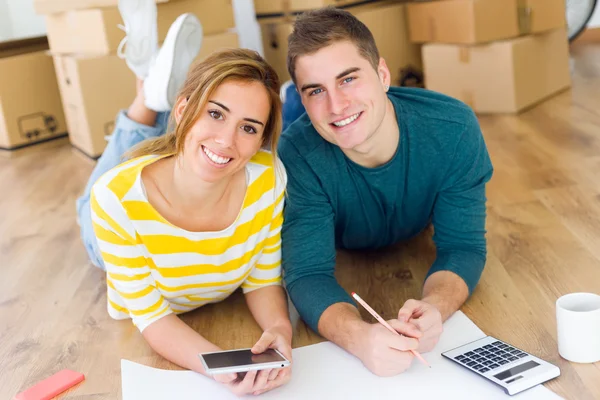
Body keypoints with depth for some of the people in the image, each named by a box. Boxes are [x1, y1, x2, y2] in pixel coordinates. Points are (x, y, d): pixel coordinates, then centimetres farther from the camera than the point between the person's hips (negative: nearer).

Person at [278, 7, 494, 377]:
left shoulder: (453, 128, -38)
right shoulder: (299, 155, -40)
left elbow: (462, 247, -32)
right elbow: (309, 275, -42)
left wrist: (433, 308, -55)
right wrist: (359, 337, -64)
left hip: (412, 251, 1)